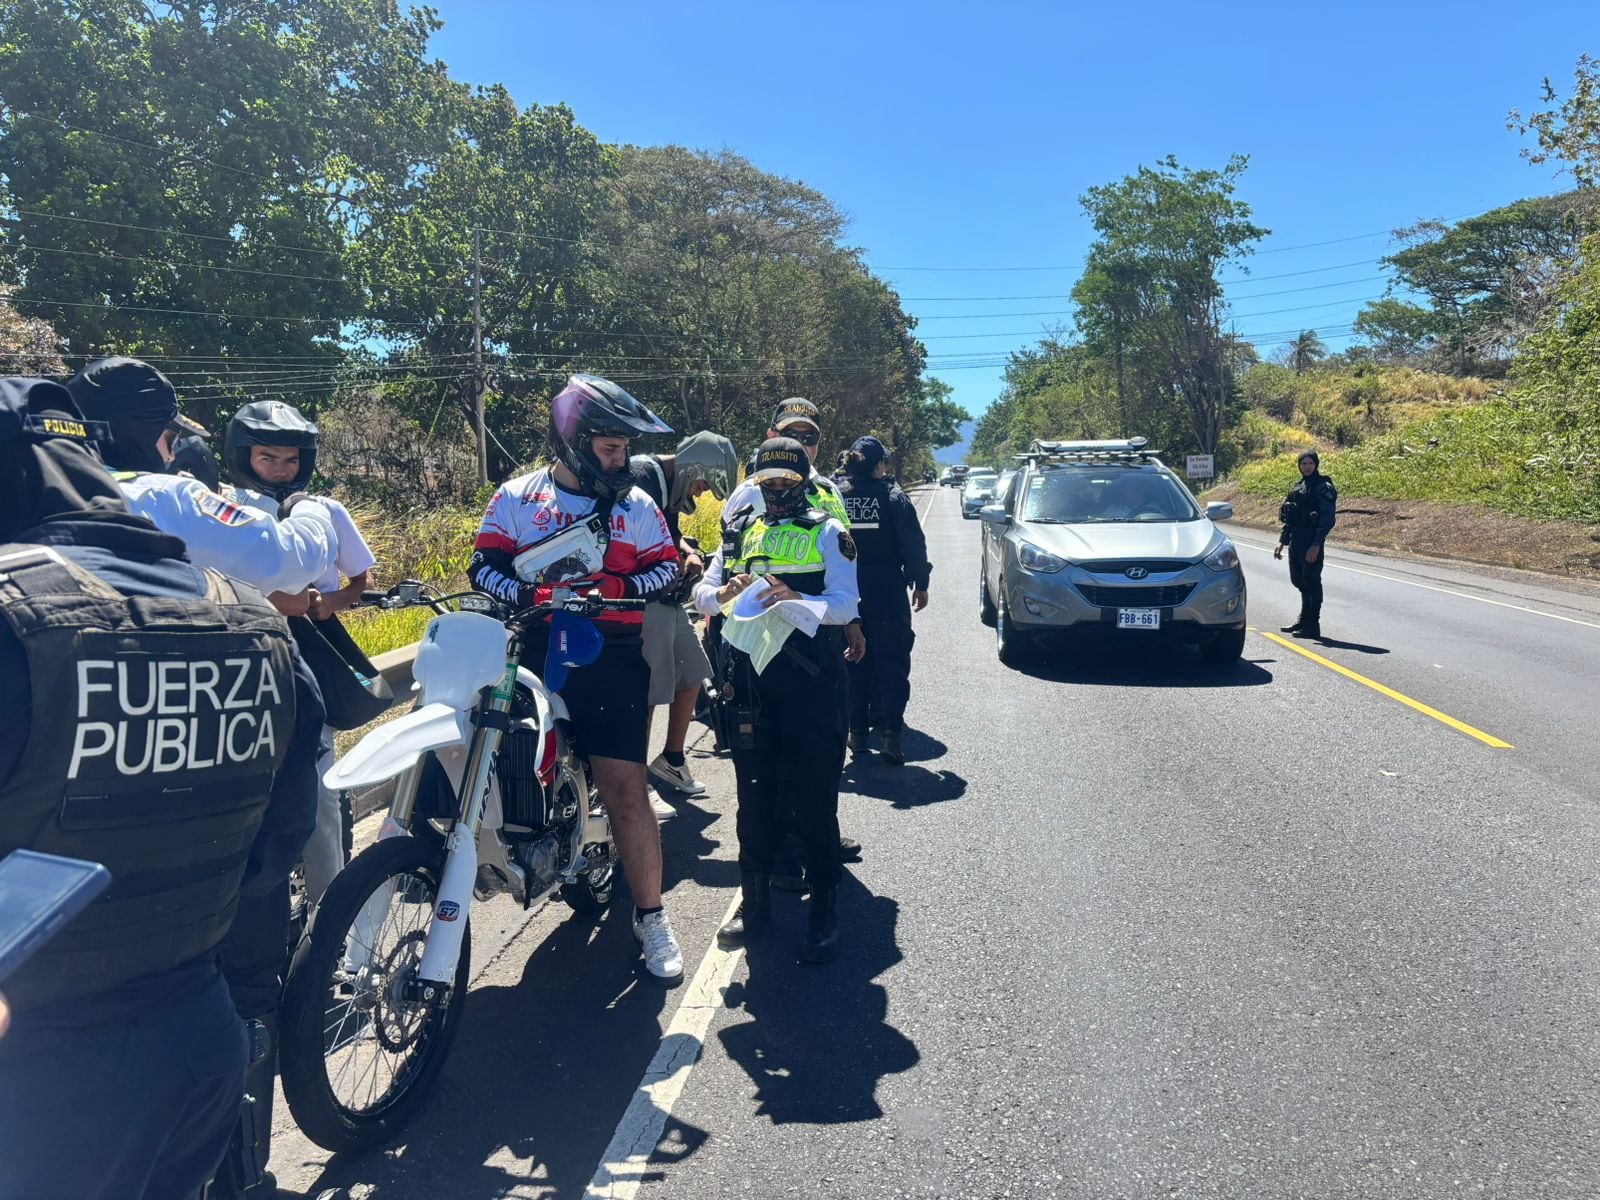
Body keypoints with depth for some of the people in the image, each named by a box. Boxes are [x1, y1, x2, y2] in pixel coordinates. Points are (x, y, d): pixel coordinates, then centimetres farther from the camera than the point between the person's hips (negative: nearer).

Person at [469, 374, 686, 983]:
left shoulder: (635, 504, 10)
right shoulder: (517, 496, 8)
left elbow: (665, 568, 6)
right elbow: (484, 564, 1)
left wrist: (615, 587, -13)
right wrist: (534, 595, -17)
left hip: (613, 659, -1)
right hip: (535, 653, 1)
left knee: (626, 790, -4)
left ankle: (650, 916, 8)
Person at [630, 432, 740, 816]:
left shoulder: (670, 484, 14)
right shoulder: (640, 477, -17)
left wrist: (687, 551, 5)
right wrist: (675, 563, -16)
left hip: (668, 600, 10)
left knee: (692, 676, 18)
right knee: (647, 692, -7)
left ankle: (671, 761, 33)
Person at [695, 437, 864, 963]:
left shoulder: (826, 532, 2)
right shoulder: (738, 530, 16)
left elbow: (847, 604, -9)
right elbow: (701, 594, 11)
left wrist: (798, 600, -27)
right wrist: (725, 593, -12)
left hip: (810, 678, -4)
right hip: (750, 677, 4)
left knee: (813, 798, 0)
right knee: (755, 795, 12)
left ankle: (825, 909, 12)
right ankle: (754, 901, 25)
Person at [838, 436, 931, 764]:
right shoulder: (894, 497, -5)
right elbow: (914, 545, -4)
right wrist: (920, 584, 6)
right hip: (887, 589, -2)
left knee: (853, 661, 12)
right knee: (891, 662, 3)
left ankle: (857, 731, 16)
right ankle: (889, 732, -5)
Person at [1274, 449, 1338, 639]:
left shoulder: (1323, 487, -8)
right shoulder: (1297, 488, 15)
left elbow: (1328, 519, -15)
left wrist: (1316, 544, -22)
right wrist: (1282, 541, 15)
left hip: (1312, 541, -8)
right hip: (1295, 540, 8)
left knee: (1311, 581, -4)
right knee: (1298, 579, 15)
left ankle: (1313, 626, 2)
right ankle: (1304, 620, 29)